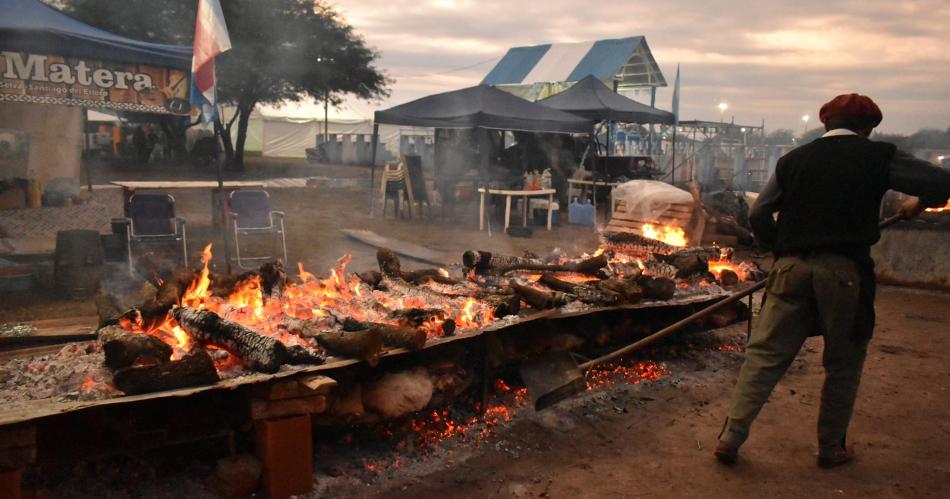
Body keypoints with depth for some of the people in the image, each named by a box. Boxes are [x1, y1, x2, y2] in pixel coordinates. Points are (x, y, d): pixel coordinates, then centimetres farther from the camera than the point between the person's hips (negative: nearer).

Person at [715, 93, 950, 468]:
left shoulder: (793, 159, 9)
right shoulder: (879, 156, 3)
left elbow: (758, 215, 8)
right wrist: (919, 205, 23)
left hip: (792, 268, 2)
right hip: (846, 270, -2)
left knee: (764, 354, 5)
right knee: (843, 365, 14)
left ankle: (731, 436, 2)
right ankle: (831, 448, 24)